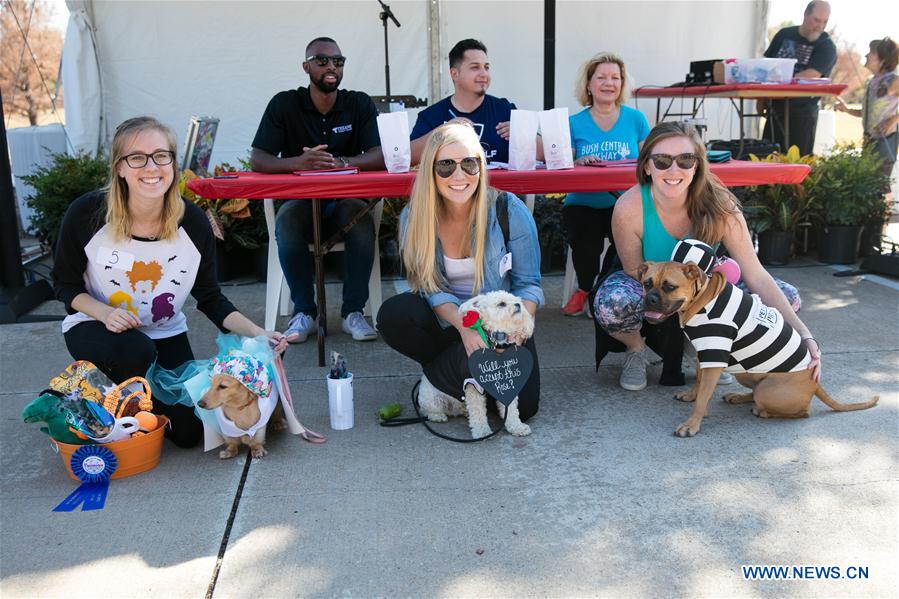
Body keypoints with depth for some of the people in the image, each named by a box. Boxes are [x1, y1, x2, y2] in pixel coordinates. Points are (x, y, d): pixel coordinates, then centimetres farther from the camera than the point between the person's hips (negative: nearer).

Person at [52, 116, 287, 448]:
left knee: (188, 432, -2)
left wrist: (256, 334, -20)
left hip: (165, 333, 3)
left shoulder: (194, 223, -16)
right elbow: (65, 284, -7)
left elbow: (210, 298, -6)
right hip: (95, 326, -2)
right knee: (135, 351, -38)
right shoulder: (86, 214, -21)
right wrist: (105, 313, -26)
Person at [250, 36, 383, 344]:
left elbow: (380, 156, -9)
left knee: (362, 219, -33)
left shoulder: (360, 104, 4)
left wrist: (341, 162, -29)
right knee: (286, 222, -33)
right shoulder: (284, 104, 2)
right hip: (300, 200, 0)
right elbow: (257, 159, -7)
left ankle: (353, 310, -19)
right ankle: (304, 310, -17)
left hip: (345, 199, 0)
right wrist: (297, 163, -28)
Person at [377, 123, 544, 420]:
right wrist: (464, 327, -29)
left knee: (522, 405, -23)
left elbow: (528, 284, -8)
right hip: (448, 322, 2)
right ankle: (458, 367, -2)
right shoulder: (414, 217, -9)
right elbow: (432, 288, -10)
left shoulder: (510, 211, -14)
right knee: (393, 314, -29)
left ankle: (438, 373, 5)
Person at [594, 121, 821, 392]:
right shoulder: (629, 208, -30)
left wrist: (803, 335, -33)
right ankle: (636, 350, -2)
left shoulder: (718, 205, -24)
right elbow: (636, 272, -17)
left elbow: (756, 276, -25)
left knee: (787, 297, -13)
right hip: (648, 286, -3)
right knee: (611, 303, -39)